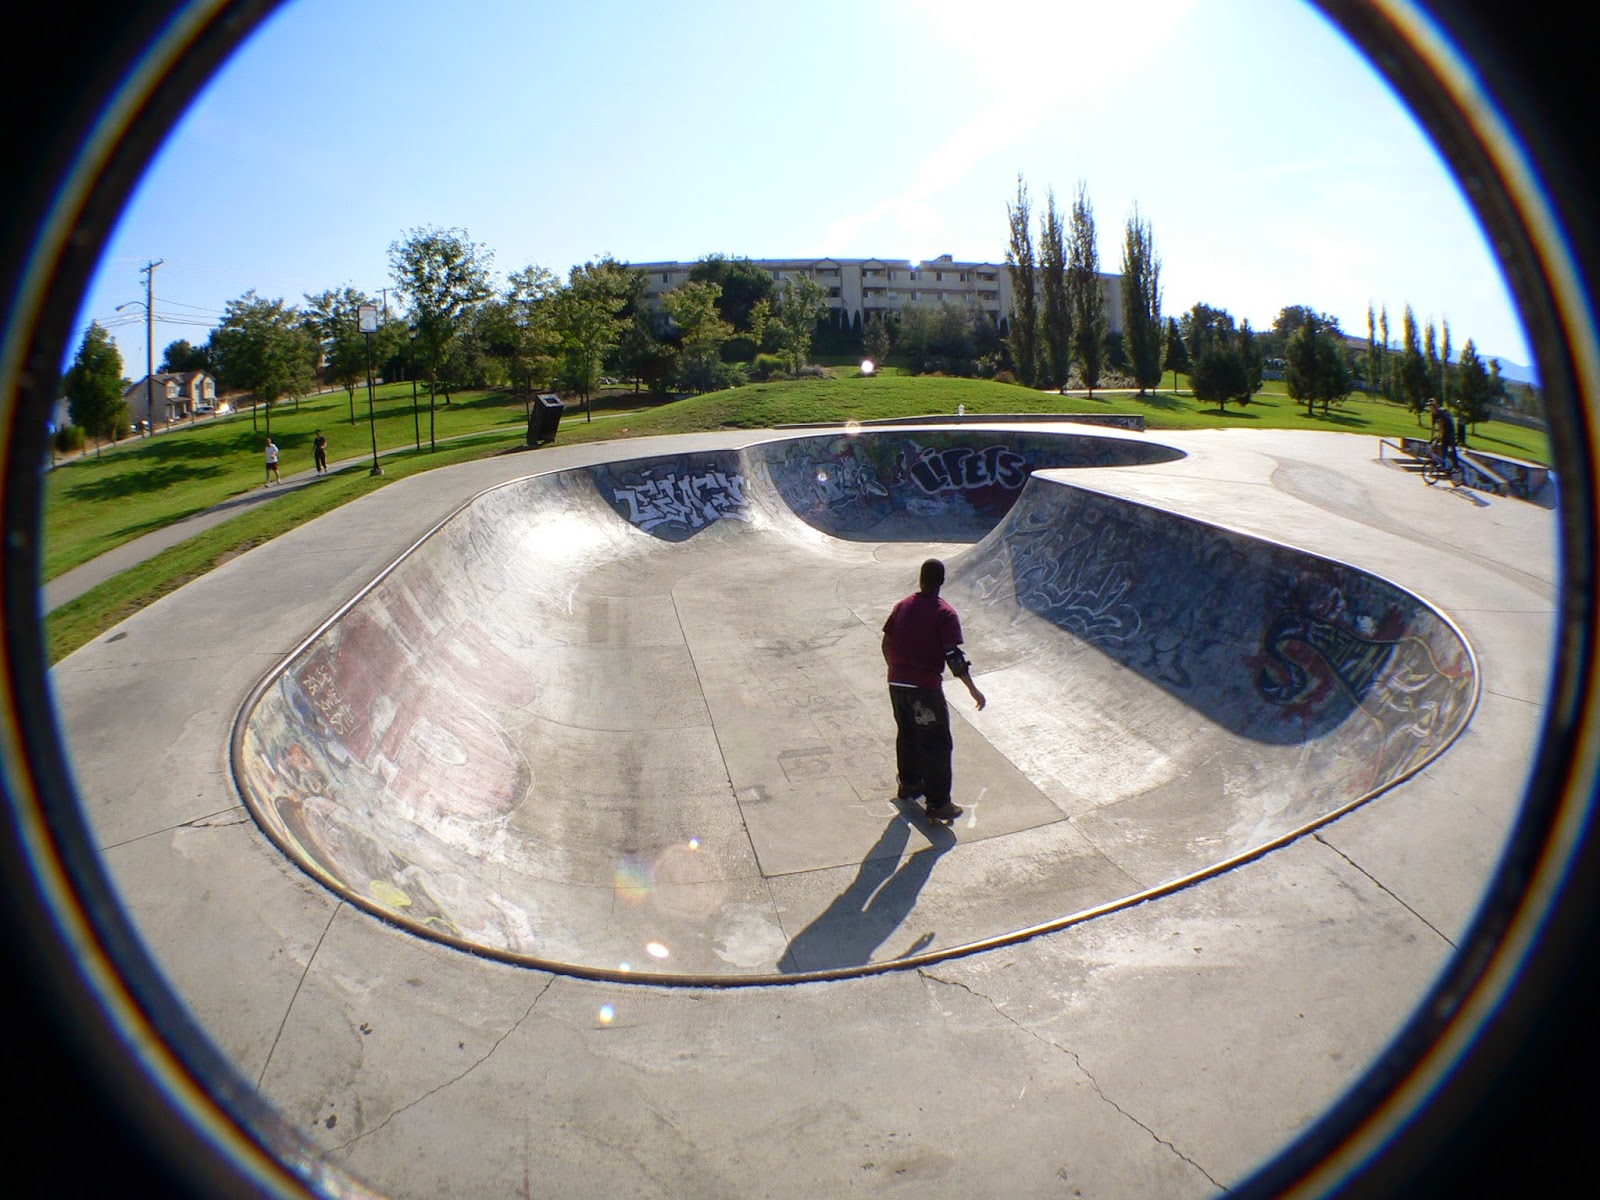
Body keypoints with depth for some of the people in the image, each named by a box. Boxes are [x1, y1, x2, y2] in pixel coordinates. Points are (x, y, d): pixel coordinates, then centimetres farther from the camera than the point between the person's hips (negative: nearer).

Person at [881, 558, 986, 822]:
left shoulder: (902, 606, 7)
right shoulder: (945, 614, -11)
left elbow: (887, 644, 13)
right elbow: (953, 656, -16)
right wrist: (973, 690, -11)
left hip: (896, 683, 6)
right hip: (925, 688, -6)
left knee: (907, 735, 24)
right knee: (936, 745, 4)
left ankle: (909, 784, 40)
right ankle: (937, 803, 8)